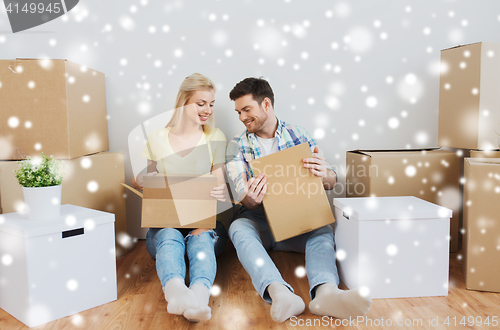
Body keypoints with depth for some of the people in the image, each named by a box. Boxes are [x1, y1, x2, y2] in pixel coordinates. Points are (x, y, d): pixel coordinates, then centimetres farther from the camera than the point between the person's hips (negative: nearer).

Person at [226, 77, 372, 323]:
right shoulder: (237, 146, 5)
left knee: (323, 229, -30)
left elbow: (331, 182, 3)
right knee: (239, 227, -33)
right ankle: (280, 294, -54)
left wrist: (325, 175, -23)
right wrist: (251, 200, -29)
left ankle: (325, 292, -55)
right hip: (259, 219, 0)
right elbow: (245, 201, -2)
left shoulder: (298, 135, 6)